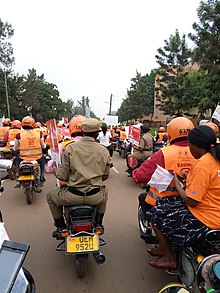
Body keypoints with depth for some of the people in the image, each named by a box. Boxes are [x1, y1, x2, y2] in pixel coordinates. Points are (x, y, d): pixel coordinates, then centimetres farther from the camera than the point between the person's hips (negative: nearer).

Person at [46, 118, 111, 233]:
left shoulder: (70, 148, -9)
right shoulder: (104, 151, -1)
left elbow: (63, 176, -8)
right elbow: (105, 176, 7)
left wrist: (56, 171, 15)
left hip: (73, 195, -2)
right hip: (95, 197, 3)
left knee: (50, 196, 27)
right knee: (104, 192, 38)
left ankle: (61, 227, 30)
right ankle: (98, 223, 39)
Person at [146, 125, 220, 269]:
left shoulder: (202, 164, -25)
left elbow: (191, 201, -23)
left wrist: (177, 183, -9)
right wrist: (189, 180, 8)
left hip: (203, 220, -10)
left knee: (155, 215, 3)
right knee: (165, 204, 22)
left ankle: (169, 257, 18)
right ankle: (163, 247, 34)